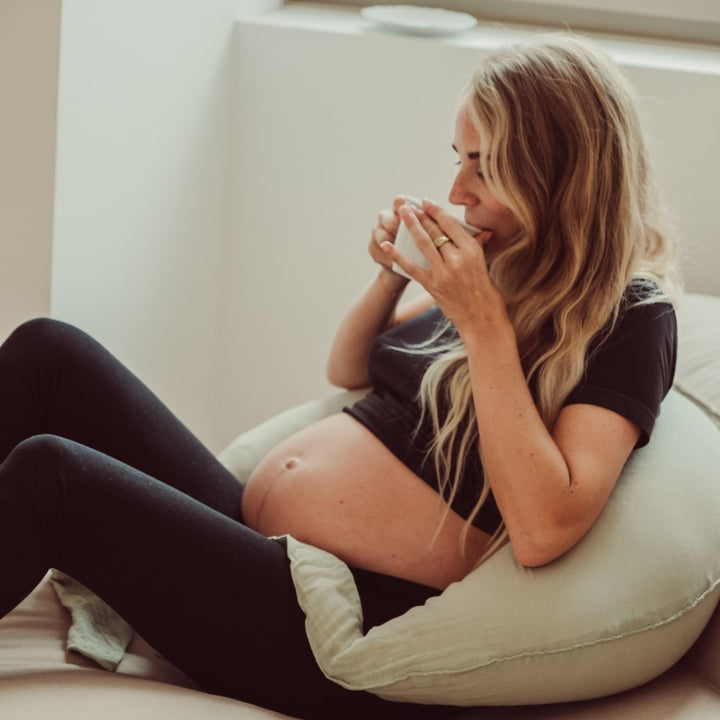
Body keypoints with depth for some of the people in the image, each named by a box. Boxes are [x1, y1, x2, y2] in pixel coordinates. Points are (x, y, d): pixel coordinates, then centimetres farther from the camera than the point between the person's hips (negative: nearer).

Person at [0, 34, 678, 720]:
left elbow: (543, 530, -25)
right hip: (260, 541, 9)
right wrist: (392, 276, 4)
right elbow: (345, 371, 25)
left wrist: (484, 324, -22)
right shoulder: (509, 271, 11)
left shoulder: (631, 315, -11)